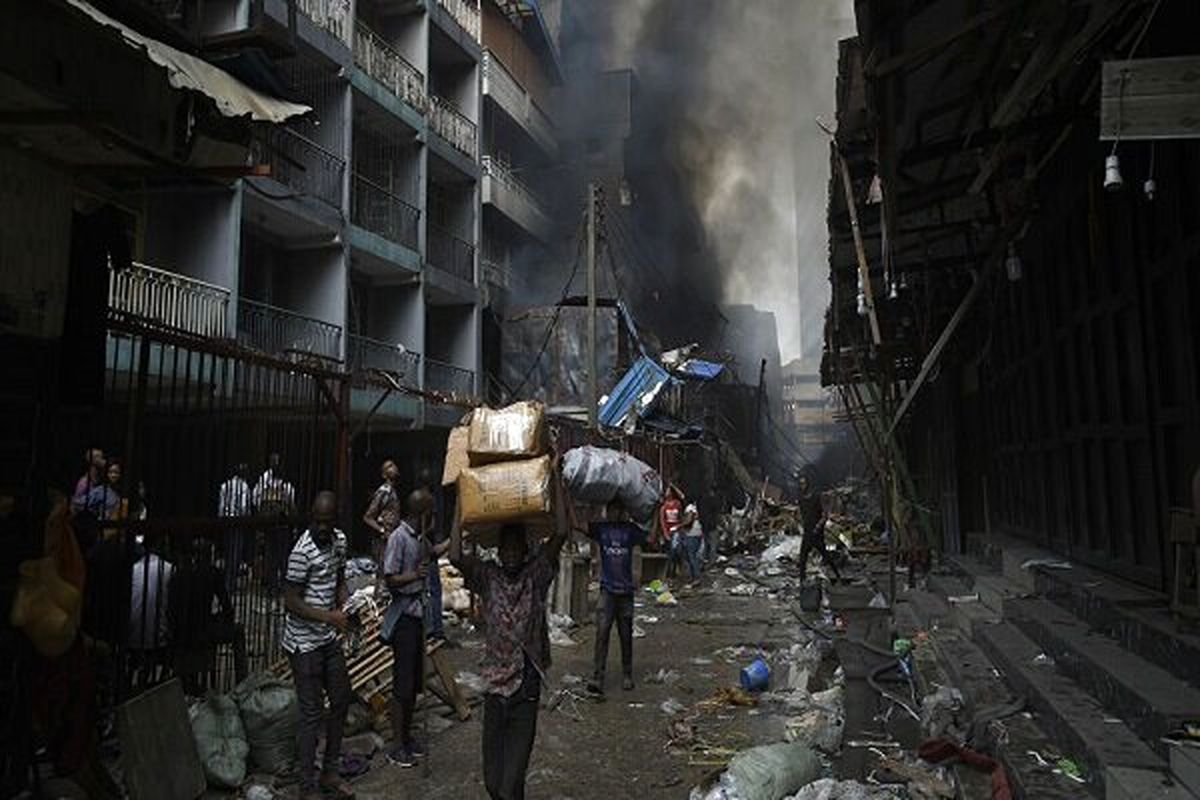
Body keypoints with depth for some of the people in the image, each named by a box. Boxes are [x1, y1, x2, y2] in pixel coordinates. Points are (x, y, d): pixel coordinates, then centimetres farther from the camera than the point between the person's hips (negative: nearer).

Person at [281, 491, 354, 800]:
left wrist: (345, 609, -4)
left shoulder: (339, 540, 2)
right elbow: (291, 601, -20)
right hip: (304, 643, -8)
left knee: (341, 701, 15)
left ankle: (330, 773, 31)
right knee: (311, 713, 0)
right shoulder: (302, 551, -21)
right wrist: (329, 617, -27)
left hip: (330, 638, 8)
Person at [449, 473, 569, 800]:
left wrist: (557, 481, -14)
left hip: (527, 686, -2)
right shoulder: (488, 577, 3)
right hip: (494, 684, 2)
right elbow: (455, 556, -13)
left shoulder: (536, 575, -1)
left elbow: (560, 533, -13)